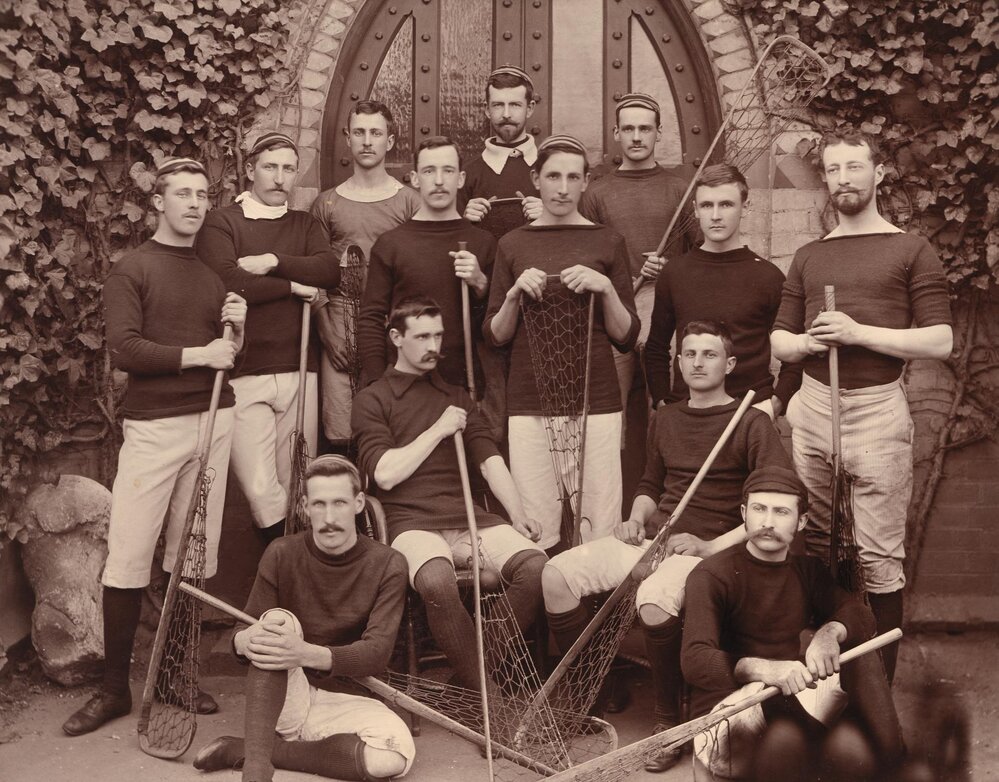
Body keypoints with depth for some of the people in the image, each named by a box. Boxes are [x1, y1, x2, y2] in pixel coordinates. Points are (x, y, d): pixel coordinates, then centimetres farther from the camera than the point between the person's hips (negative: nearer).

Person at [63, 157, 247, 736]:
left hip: (214, 421, 4)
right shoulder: (133, 269, 3)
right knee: (128, 560, -5)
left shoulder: (215, 273, 17)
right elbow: (124, 350, -9)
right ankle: (115, 688, 6)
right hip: (154, 425, -4)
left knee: (193, 556, 4)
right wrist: (197, 354, -10)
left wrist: (237, 330, -2)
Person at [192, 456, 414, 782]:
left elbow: (377, 651, -16)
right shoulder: (281, 555, -1)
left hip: (344, 700, 0)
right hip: (284, 698, 0)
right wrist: (243, 641, -29)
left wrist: (308, 654, -35)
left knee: (397, 754, -32)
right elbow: (251, 629, -2)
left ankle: (242, 750, -19)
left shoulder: (387, 565, -5)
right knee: (278, 619, -28)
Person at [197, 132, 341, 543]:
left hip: (299, 371, 3)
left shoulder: (305, 224, 18)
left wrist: (274, 262, -11)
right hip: (244, 374, -3)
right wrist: (292, 285, -4)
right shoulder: (221, 223, 5)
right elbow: (228, 284, -12)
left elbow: (330, 269, -2)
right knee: (259, 489, -9)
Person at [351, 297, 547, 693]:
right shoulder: (372, 400, 8)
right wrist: (438, 430, -2)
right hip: (412, 522, -4)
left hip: (466, 516, 4)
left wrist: (517, 512, -4)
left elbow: (489, 458, 11)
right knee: (436, 580, -37)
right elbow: (384, 474, -4)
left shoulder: (456, 395, 23)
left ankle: (484, 671, -10)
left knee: (534, 563, -25)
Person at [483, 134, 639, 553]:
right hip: (529, 403, 1)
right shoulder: (513, 244, 10)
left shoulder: (607, 242, 7)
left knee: (599, 528, -3)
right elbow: (494, 337, 10)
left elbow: (627, 338, 7)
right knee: (535, 532, 0)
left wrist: (606, 290, -10)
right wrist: (514, 294, -7)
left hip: (595, 401, 0)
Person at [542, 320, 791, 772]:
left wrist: (712, 546, -18)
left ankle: (669, 719, -13)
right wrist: (636, 519, 7)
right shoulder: (666, 419, 18)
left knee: (653, 601, -37)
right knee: (556, 575, -15)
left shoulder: (750, 424, -3)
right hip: (650, 537, 6)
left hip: (705, 548, -6)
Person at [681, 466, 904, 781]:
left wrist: (830, 632, -25)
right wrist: (762, 669, -41)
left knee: (861, 656, -14)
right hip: (725, 712, -6)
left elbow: (861, 615, -1)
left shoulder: (807, 570, 12)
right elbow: (695, 661, -23)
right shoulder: (711, 576, -10)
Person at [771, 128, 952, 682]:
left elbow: (940, 341, -4)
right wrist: (808, 342, -4)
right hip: (811, 408, 4)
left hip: (878, 412, -4)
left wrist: (859, 333, -13)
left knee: (879, 558, -2)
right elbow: (779, 341, 18)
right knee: (812, 547, 7)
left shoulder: (911, 251, 4)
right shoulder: (808, 257, 17)